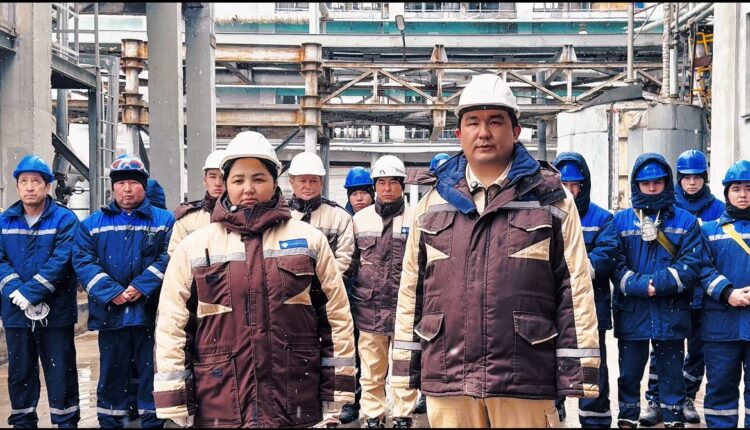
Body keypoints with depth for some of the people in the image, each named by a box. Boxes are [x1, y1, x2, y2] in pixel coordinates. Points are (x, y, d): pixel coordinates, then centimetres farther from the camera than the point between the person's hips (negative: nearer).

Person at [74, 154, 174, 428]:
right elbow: (83, 261, -1)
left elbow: (168, 258, -8)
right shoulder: (92, 224, 10)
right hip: (110, 313, 2)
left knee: (152, 373, 5)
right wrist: (111, 292, -14)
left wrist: (141, 287, -19)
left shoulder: (164, 220, 4)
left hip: (151, 312, -2)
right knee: (112, 374, 11)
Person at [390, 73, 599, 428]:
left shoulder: (550, 198, 3)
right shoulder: (434, 202, 11)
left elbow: (575, 288, -1)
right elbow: (412, 290, 12)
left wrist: (578, 371, -5)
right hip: (446, 381, 3)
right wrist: (405, 369, 9)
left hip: (525, 381, -2)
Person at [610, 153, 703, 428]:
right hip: (630, 312, 0)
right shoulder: (621, 220, 5)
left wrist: (658, 284, -18)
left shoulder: (685, 221, 5)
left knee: (671, 374, 8)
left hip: (671, 313, 0)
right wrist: (639, 285, -20)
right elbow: (615, 264, -5)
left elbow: (691, 265, -7)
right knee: (629, 374, 10)